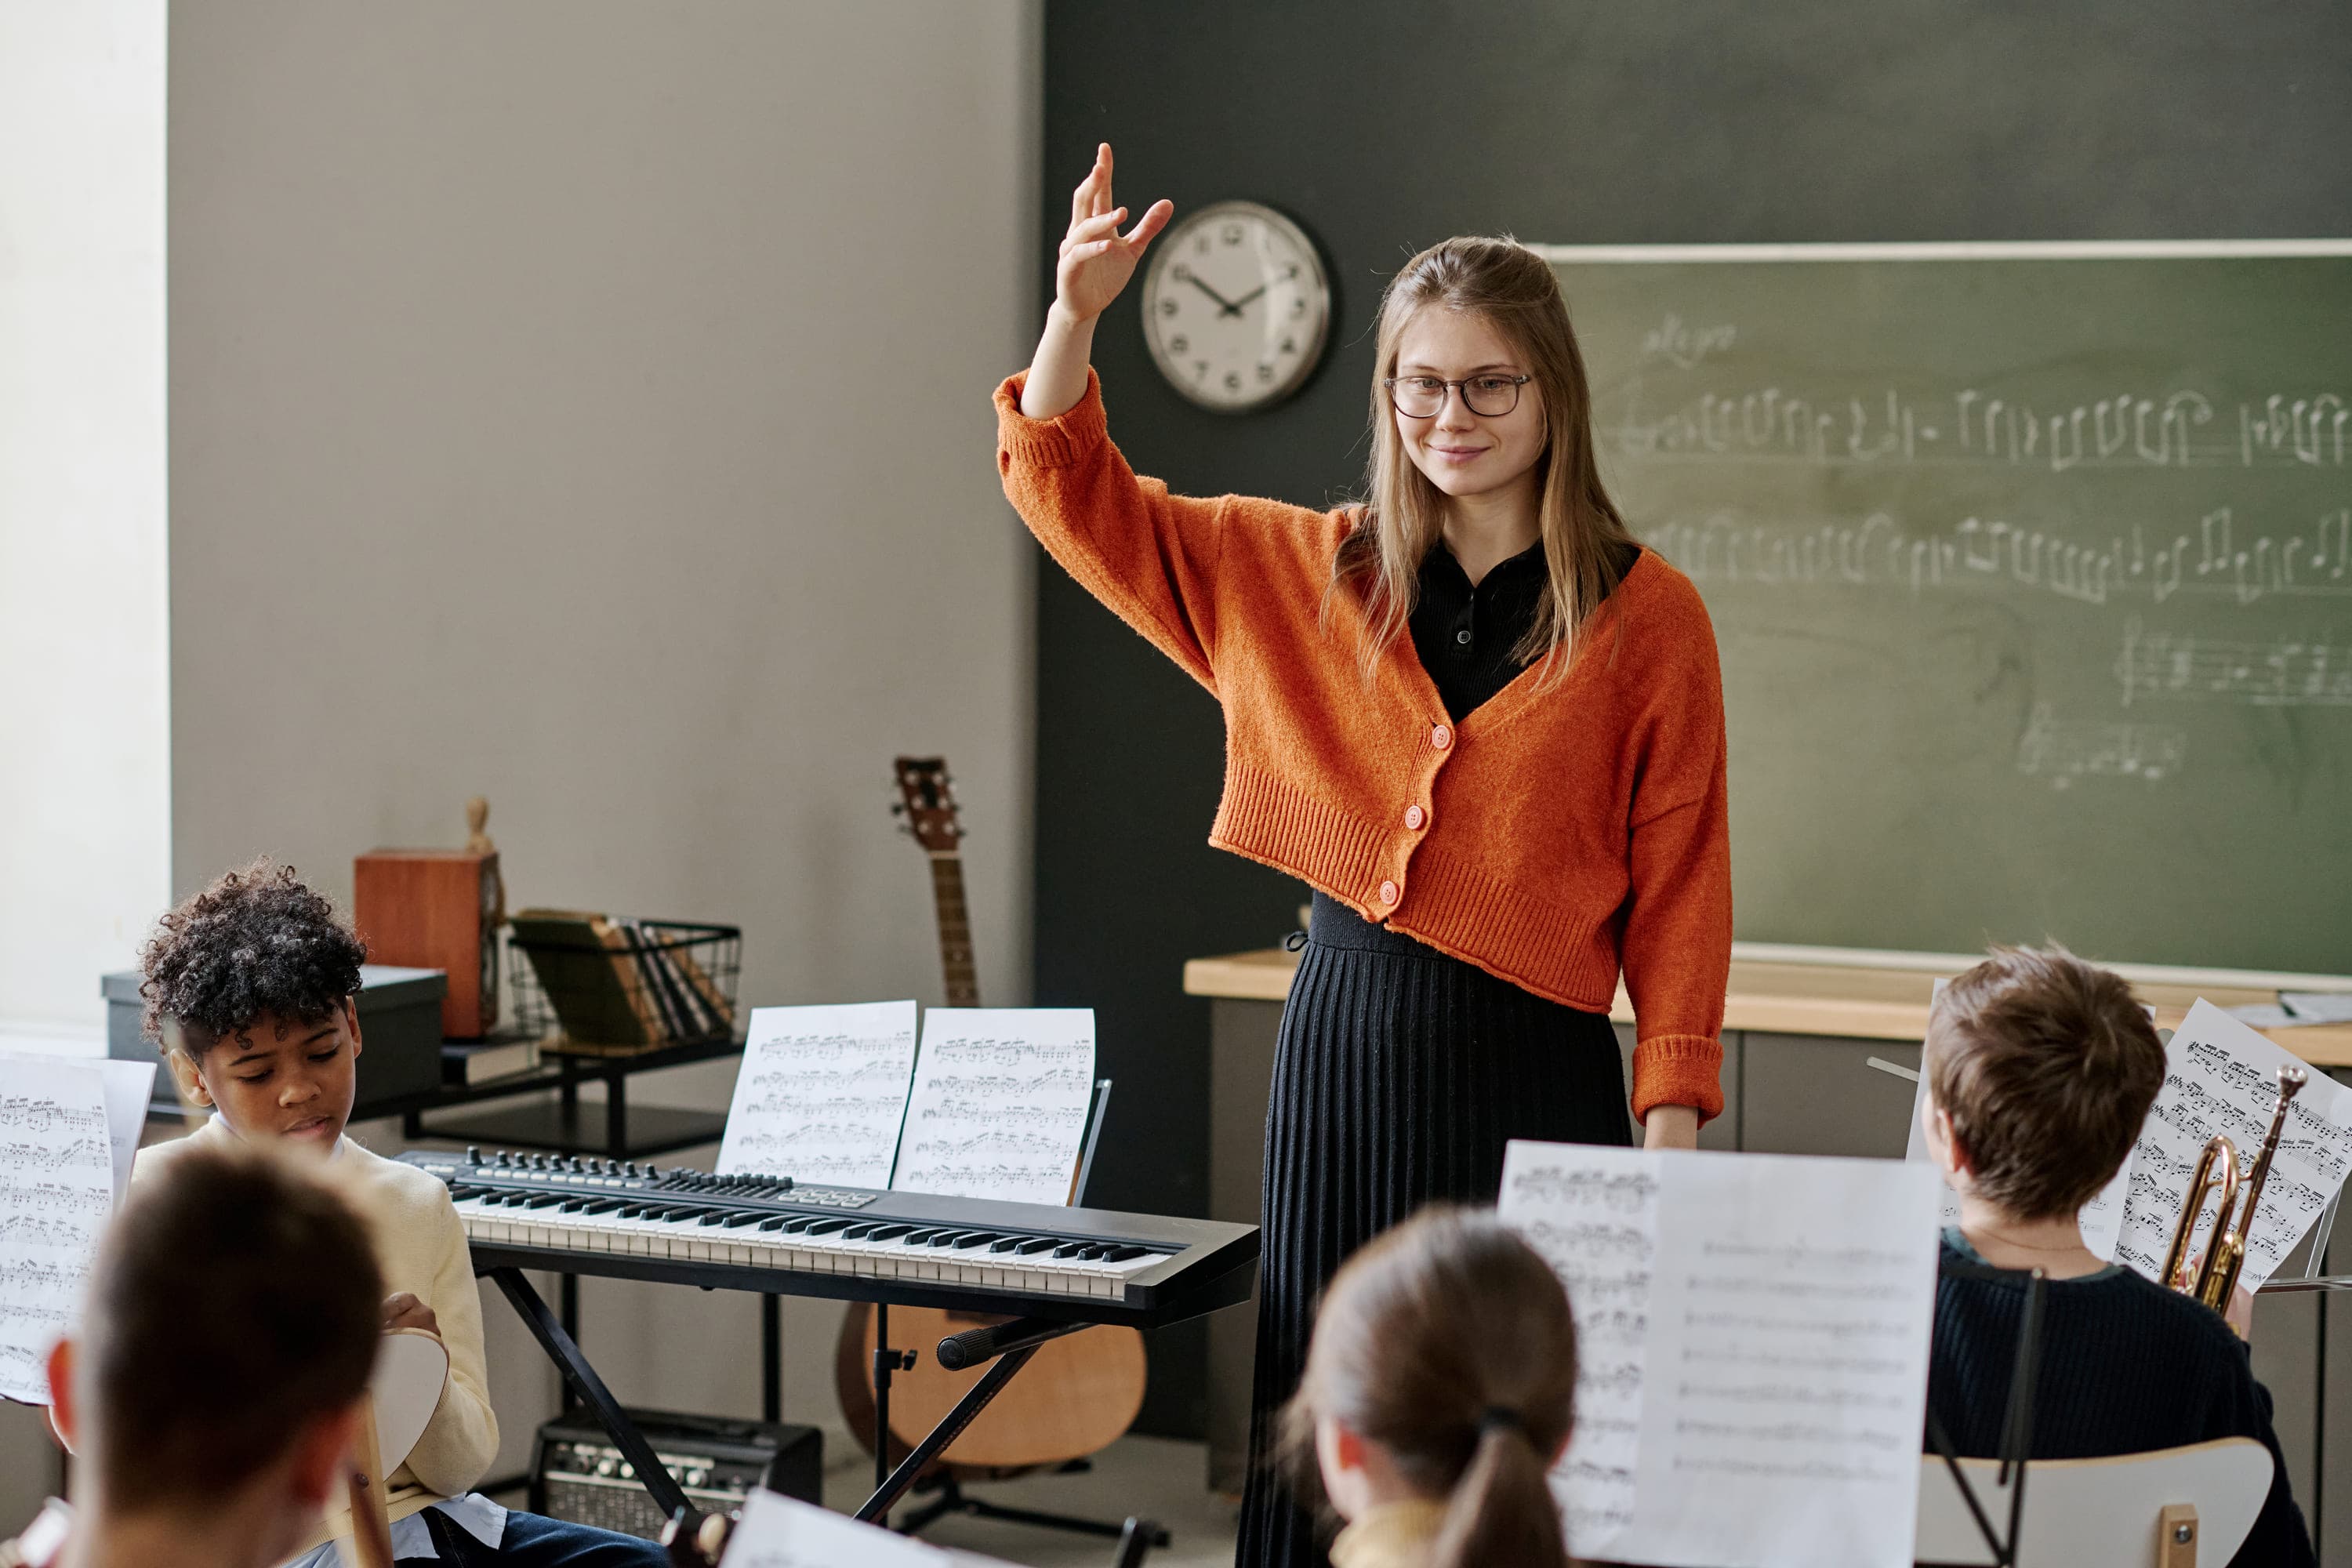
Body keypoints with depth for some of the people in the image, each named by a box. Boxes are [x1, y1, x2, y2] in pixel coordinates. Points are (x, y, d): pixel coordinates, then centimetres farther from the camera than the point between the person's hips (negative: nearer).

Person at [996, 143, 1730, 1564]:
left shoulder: (1645, 616, -1)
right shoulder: (1303, 575, 8)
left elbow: (1679, 896, -2)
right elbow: (1069, 488, 14)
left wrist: (1672, 1129, -8)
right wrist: (1076, 313, -2)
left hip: (1532, 1072, -3)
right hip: (1342, 1053, 3)